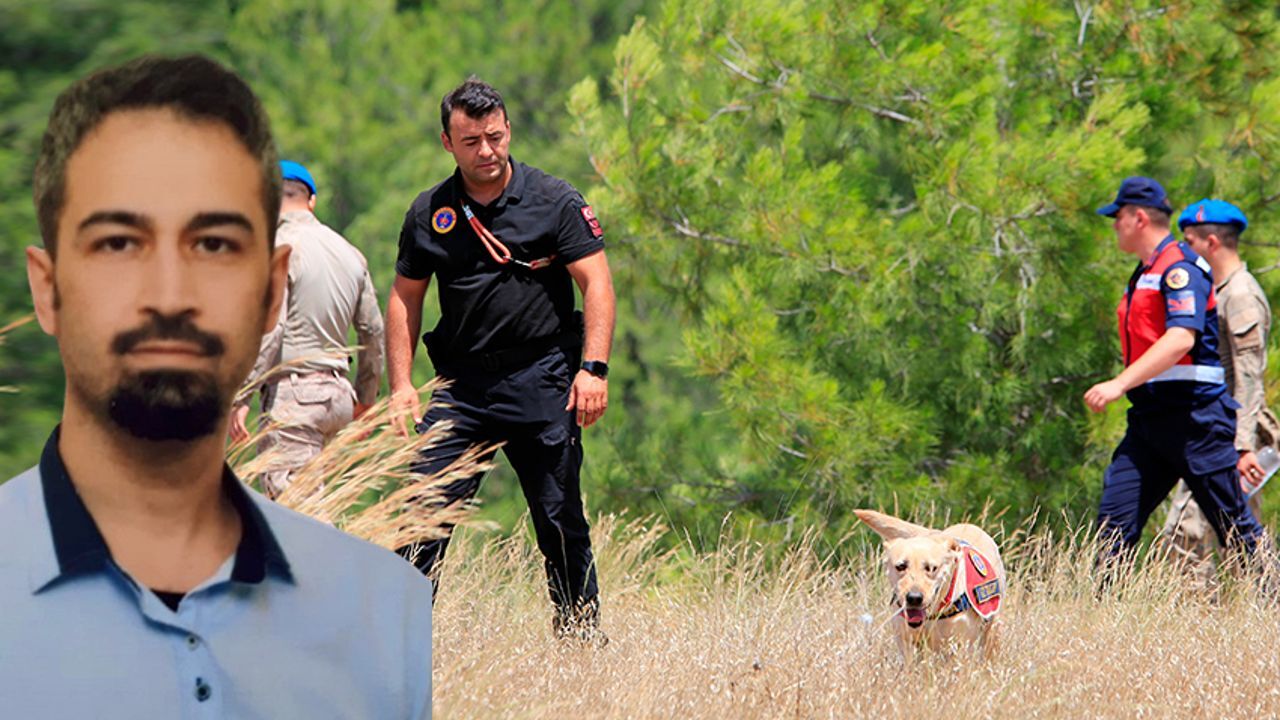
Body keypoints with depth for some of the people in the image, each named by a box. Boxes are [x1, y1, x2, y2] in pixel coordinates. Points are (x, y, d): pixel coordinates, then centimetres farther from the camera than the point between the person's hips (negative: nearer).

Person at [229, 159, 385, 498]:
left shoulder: (281, 246, -8)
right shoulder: (348, 252, 16)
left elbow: (269, 328, -17)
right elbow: (373, 330, 19)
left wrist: (241, 397, -16)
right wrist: (365, 395, 30)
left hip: (293, 392, -8)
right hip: (337, 391, 8)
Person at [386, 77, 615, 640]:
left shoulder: (555, 201, 0)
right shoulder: (429, 213, 8)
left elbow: (596, 283, -3)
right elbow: (404, 298, 15)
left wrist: (594, 368, -14)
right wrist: (400, 385, 5)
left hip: (542, 382, -2)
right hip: (462, 383, 2)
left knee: (560, 519, 0)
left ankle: (581, 631, 11)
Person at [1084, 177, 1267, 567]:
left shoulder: (1180, 267, -11)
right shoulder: (1143, 274, 20)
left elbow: (1181, 339, -24)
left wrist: (1120, 384, -29)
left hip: (1194, 416, -9)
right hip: (1149, 418, 9)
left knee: (1233, 526, -5)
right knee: (1115, 517, -1)